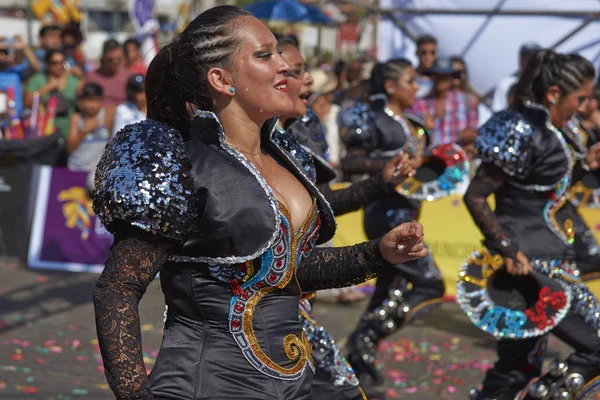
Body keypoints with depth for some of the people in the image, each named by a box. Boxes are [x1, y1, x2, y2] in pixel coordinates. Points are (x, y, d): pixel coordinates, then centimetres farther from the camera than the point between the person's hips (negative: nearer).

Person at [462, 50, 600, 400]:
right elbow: (476, 196, -18)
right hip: (531, 264, -10)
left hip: (548, 259, 10)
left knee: (517, 370, 13)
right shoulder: (523, 132, -17)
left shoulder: (544, 130, 12)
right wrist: (507, 249, -21)